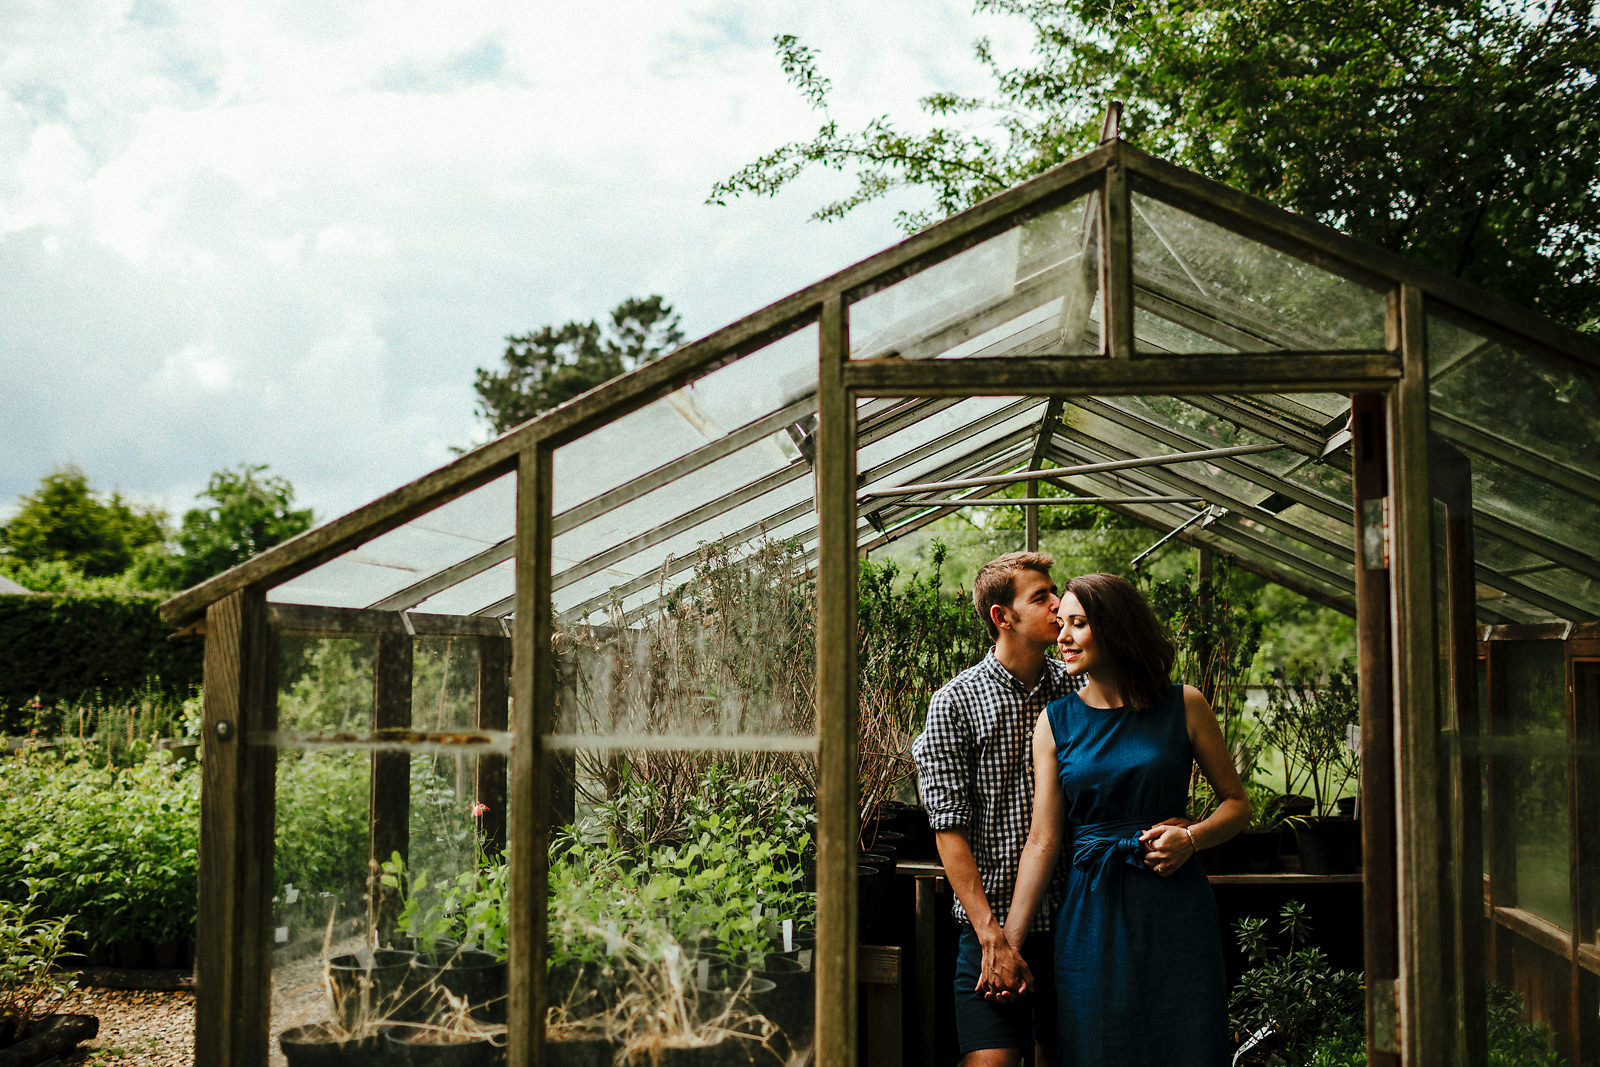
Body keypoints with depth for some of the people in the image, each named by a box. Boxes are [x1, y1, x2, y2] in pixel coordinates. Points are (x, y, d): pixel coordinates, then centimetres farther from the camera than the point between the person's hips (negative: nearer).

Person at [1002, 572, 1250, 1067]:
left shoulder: (1184, 706, 1)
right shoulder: (1055, 722, 3)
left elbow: (1237, 803, 10)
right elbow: (1042, 840, 1)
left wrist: (1190, 838, -11)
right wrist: (1008, 941, -4)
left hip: (1175, 912, -1)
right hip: (1091, 912, 1)